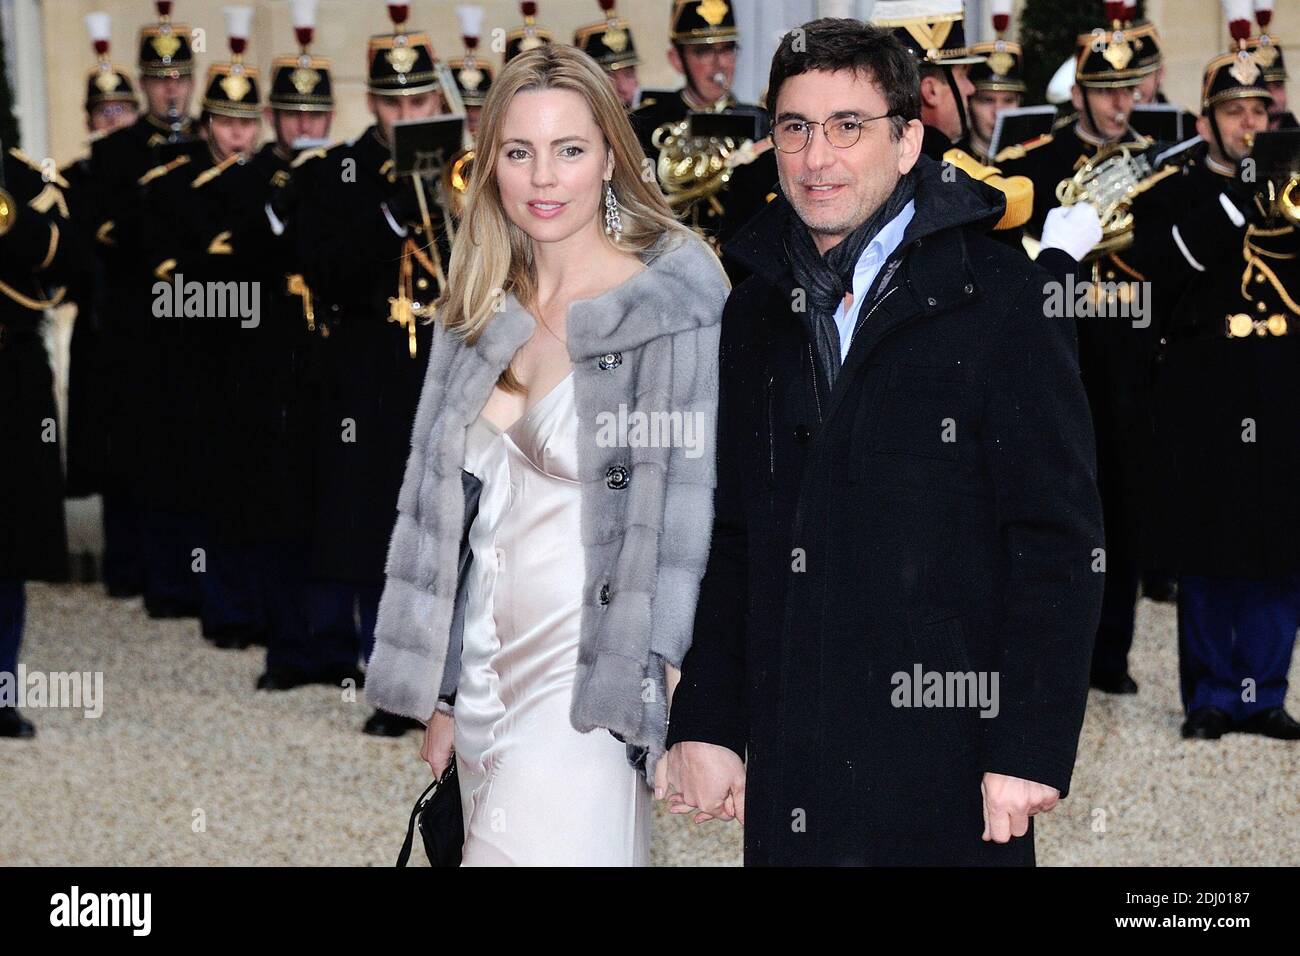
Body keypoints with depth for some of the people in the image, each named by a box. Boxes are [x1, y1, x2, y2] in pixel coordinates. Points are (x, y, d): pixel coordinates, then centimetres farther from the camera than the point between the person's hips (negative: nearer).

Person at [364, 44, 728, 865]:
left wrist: (687, 710, -14)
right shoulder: (478, 319, 11)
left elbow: (699, 505, -9)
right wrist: (441, 698, 16)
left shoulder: (679, 309, -7)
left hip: (594, 680, -6)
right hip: (485, 672, 6)